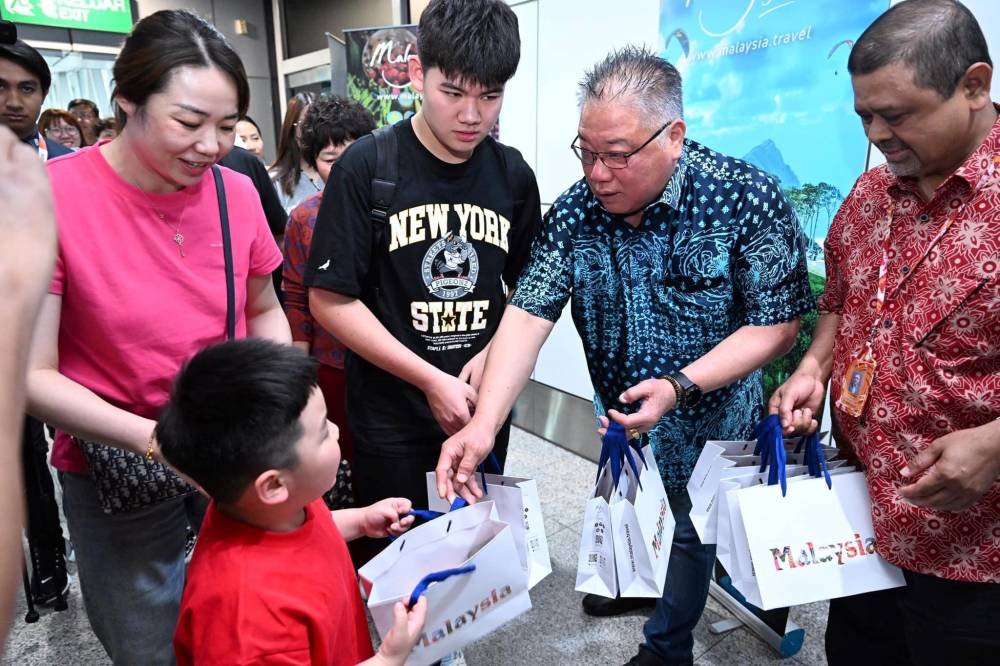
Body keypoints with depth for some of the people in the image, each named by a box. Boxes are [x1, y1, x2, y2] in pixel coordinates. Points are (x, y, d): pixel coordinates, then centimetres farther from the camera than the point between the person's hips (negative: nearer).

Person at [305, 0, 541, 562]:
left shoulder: (514, 175, 0)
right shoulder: (367, 167, -12)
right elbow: (330, 299, -12)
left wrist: (490, 356, -9)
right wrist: (431, 380, -16)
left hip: (484, 407, 4)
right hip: (390, 416, -3)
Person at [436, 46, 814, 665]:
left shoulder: (748, 200, -26)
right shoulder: (575, 211, -16)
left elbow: (777, 326, -21)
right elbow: (529, 314, -21)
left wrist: (679, 387, -33)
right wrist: (484, 425, -32)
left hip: (711, 418, -4)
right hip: (622, 420, 4)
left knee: (687, 527, 16)